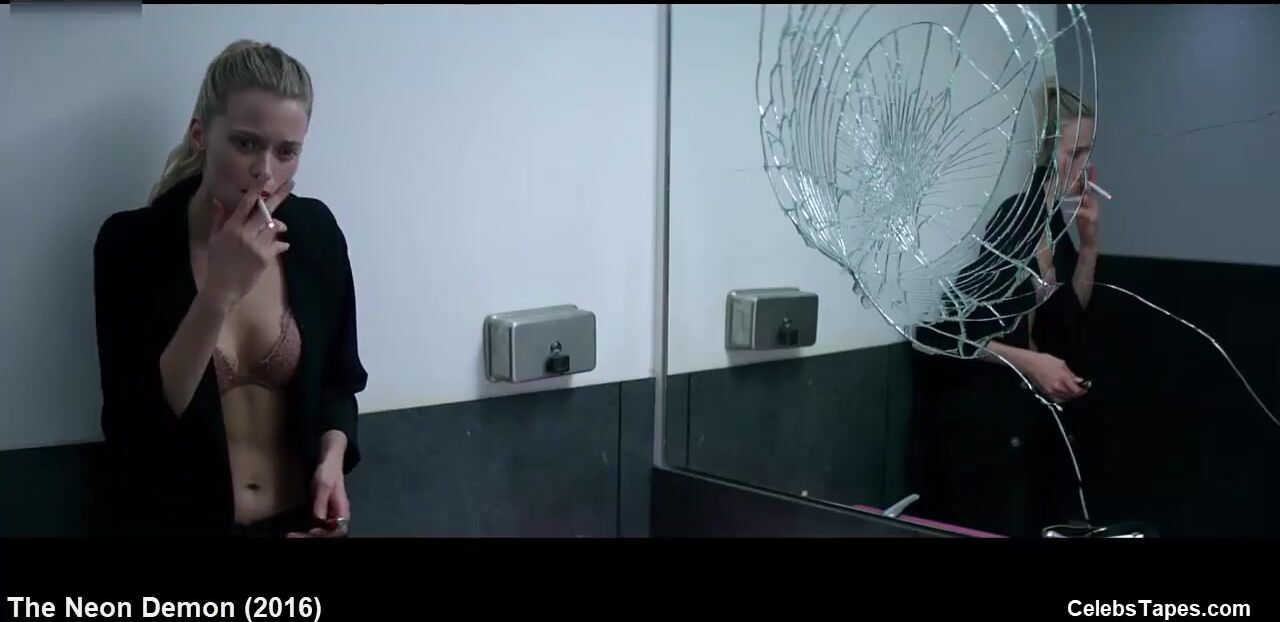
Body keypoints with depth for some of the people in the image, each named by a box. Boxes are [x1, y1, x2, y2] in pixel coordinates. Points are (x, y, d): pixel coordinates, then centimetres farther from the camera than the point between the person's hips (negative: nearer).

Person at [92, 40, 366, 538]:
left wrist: (332, 458, -12)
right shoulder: (131, 241, -15)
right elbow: (134, 426, -21)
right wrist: (221, 291, -27)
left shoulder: (315, 230, -7)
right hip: (183, 521, -2)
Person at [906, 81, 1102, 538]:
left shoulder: (1054, 221, 5)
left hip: (1038, 418, 8)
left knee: (1039, 525, 11)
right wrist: (1028, 361, -20)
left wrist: (1089, 239, 3)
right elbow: (937, 328, -19)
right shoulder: (1008, 223, -18)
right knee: (992, 529, -3)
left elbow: (1073, 311, 16)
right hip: (984, 419, -8)